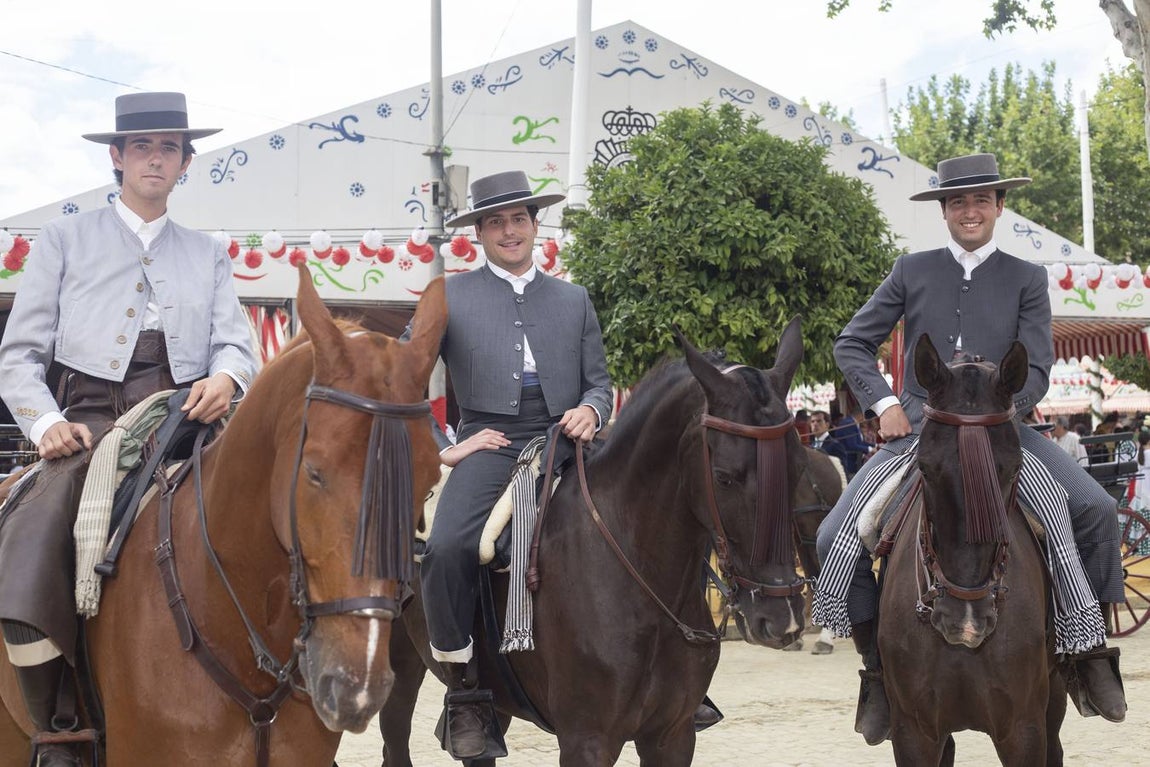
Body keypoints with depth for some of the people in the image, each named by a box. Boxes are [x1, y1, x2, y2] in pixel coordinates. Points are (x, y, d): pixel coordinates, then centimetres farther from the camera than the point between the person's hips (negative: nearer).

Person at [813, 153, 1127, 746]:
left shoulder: (1026, 279, 7)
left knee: (1095, 508, -23)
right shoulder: (913, 271, 8)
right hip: (917, 428, 1)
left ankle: (1088, 650, -5)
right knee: (835, 535, -17)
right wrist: (885, 404, -5)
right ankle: (877, 667, -1)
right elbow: (851, 345, 10)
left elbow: (1036, 370, -1)